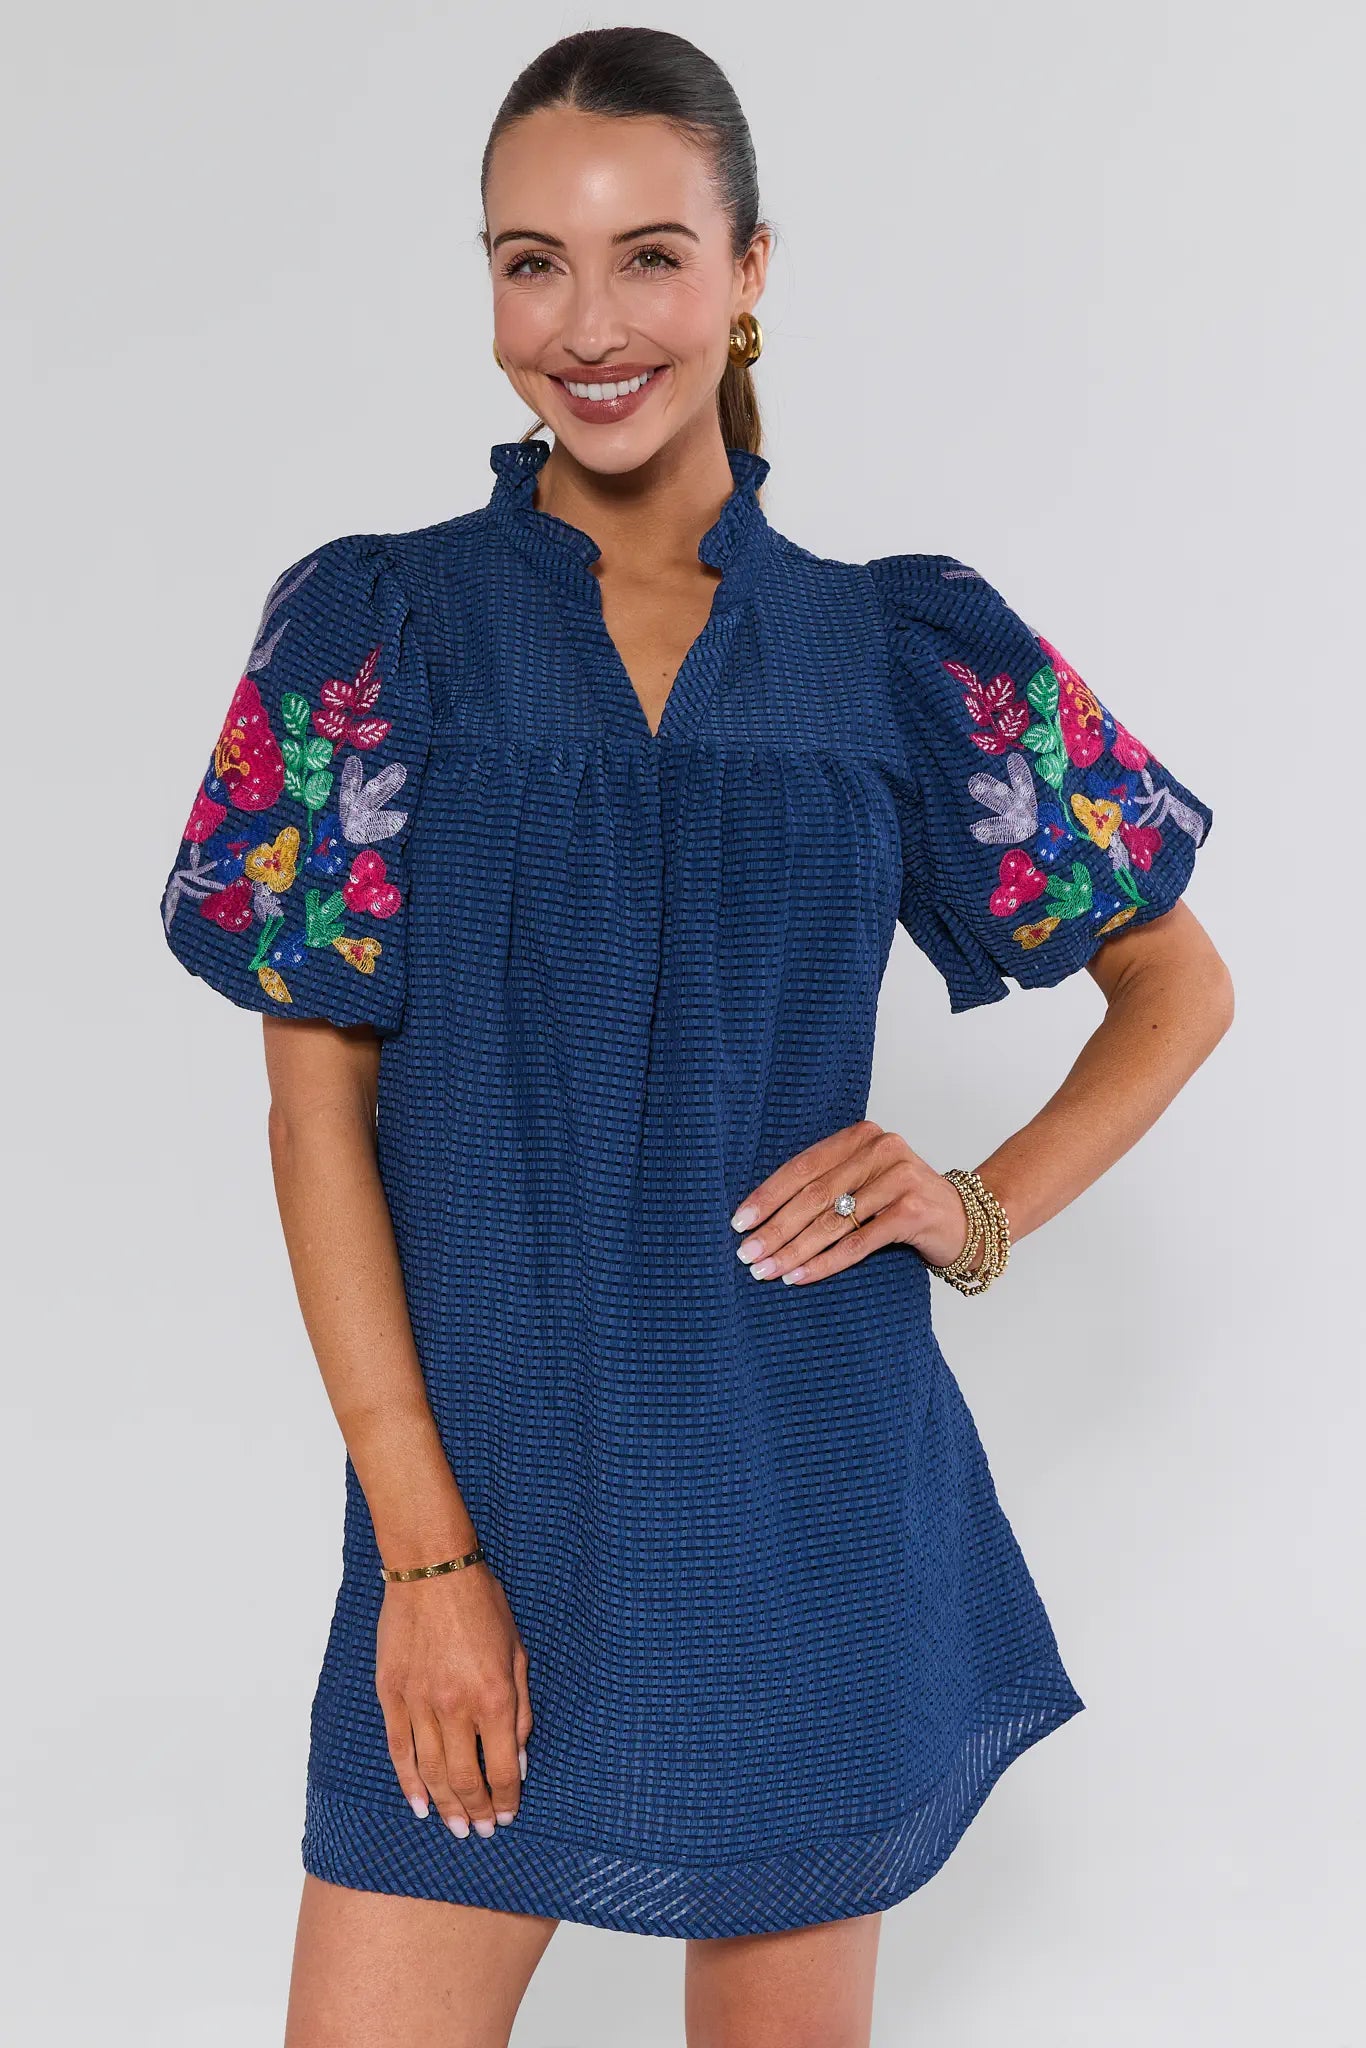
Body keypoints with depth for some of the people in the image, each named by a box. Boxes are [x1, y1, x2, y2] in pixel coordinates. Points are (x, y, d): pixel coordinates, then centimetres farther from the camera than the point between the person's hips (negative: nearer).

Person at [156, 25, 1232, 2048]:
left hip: (809, 1487, 1)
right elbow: (318, 1097, -4)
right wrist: (422, 1546, -9)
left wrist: (989, 1209, -4)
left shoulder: (905, 653, 3)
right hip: (483, 1466, -1)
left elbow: (1181, 985, 13)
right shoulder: (378, 630, 0)